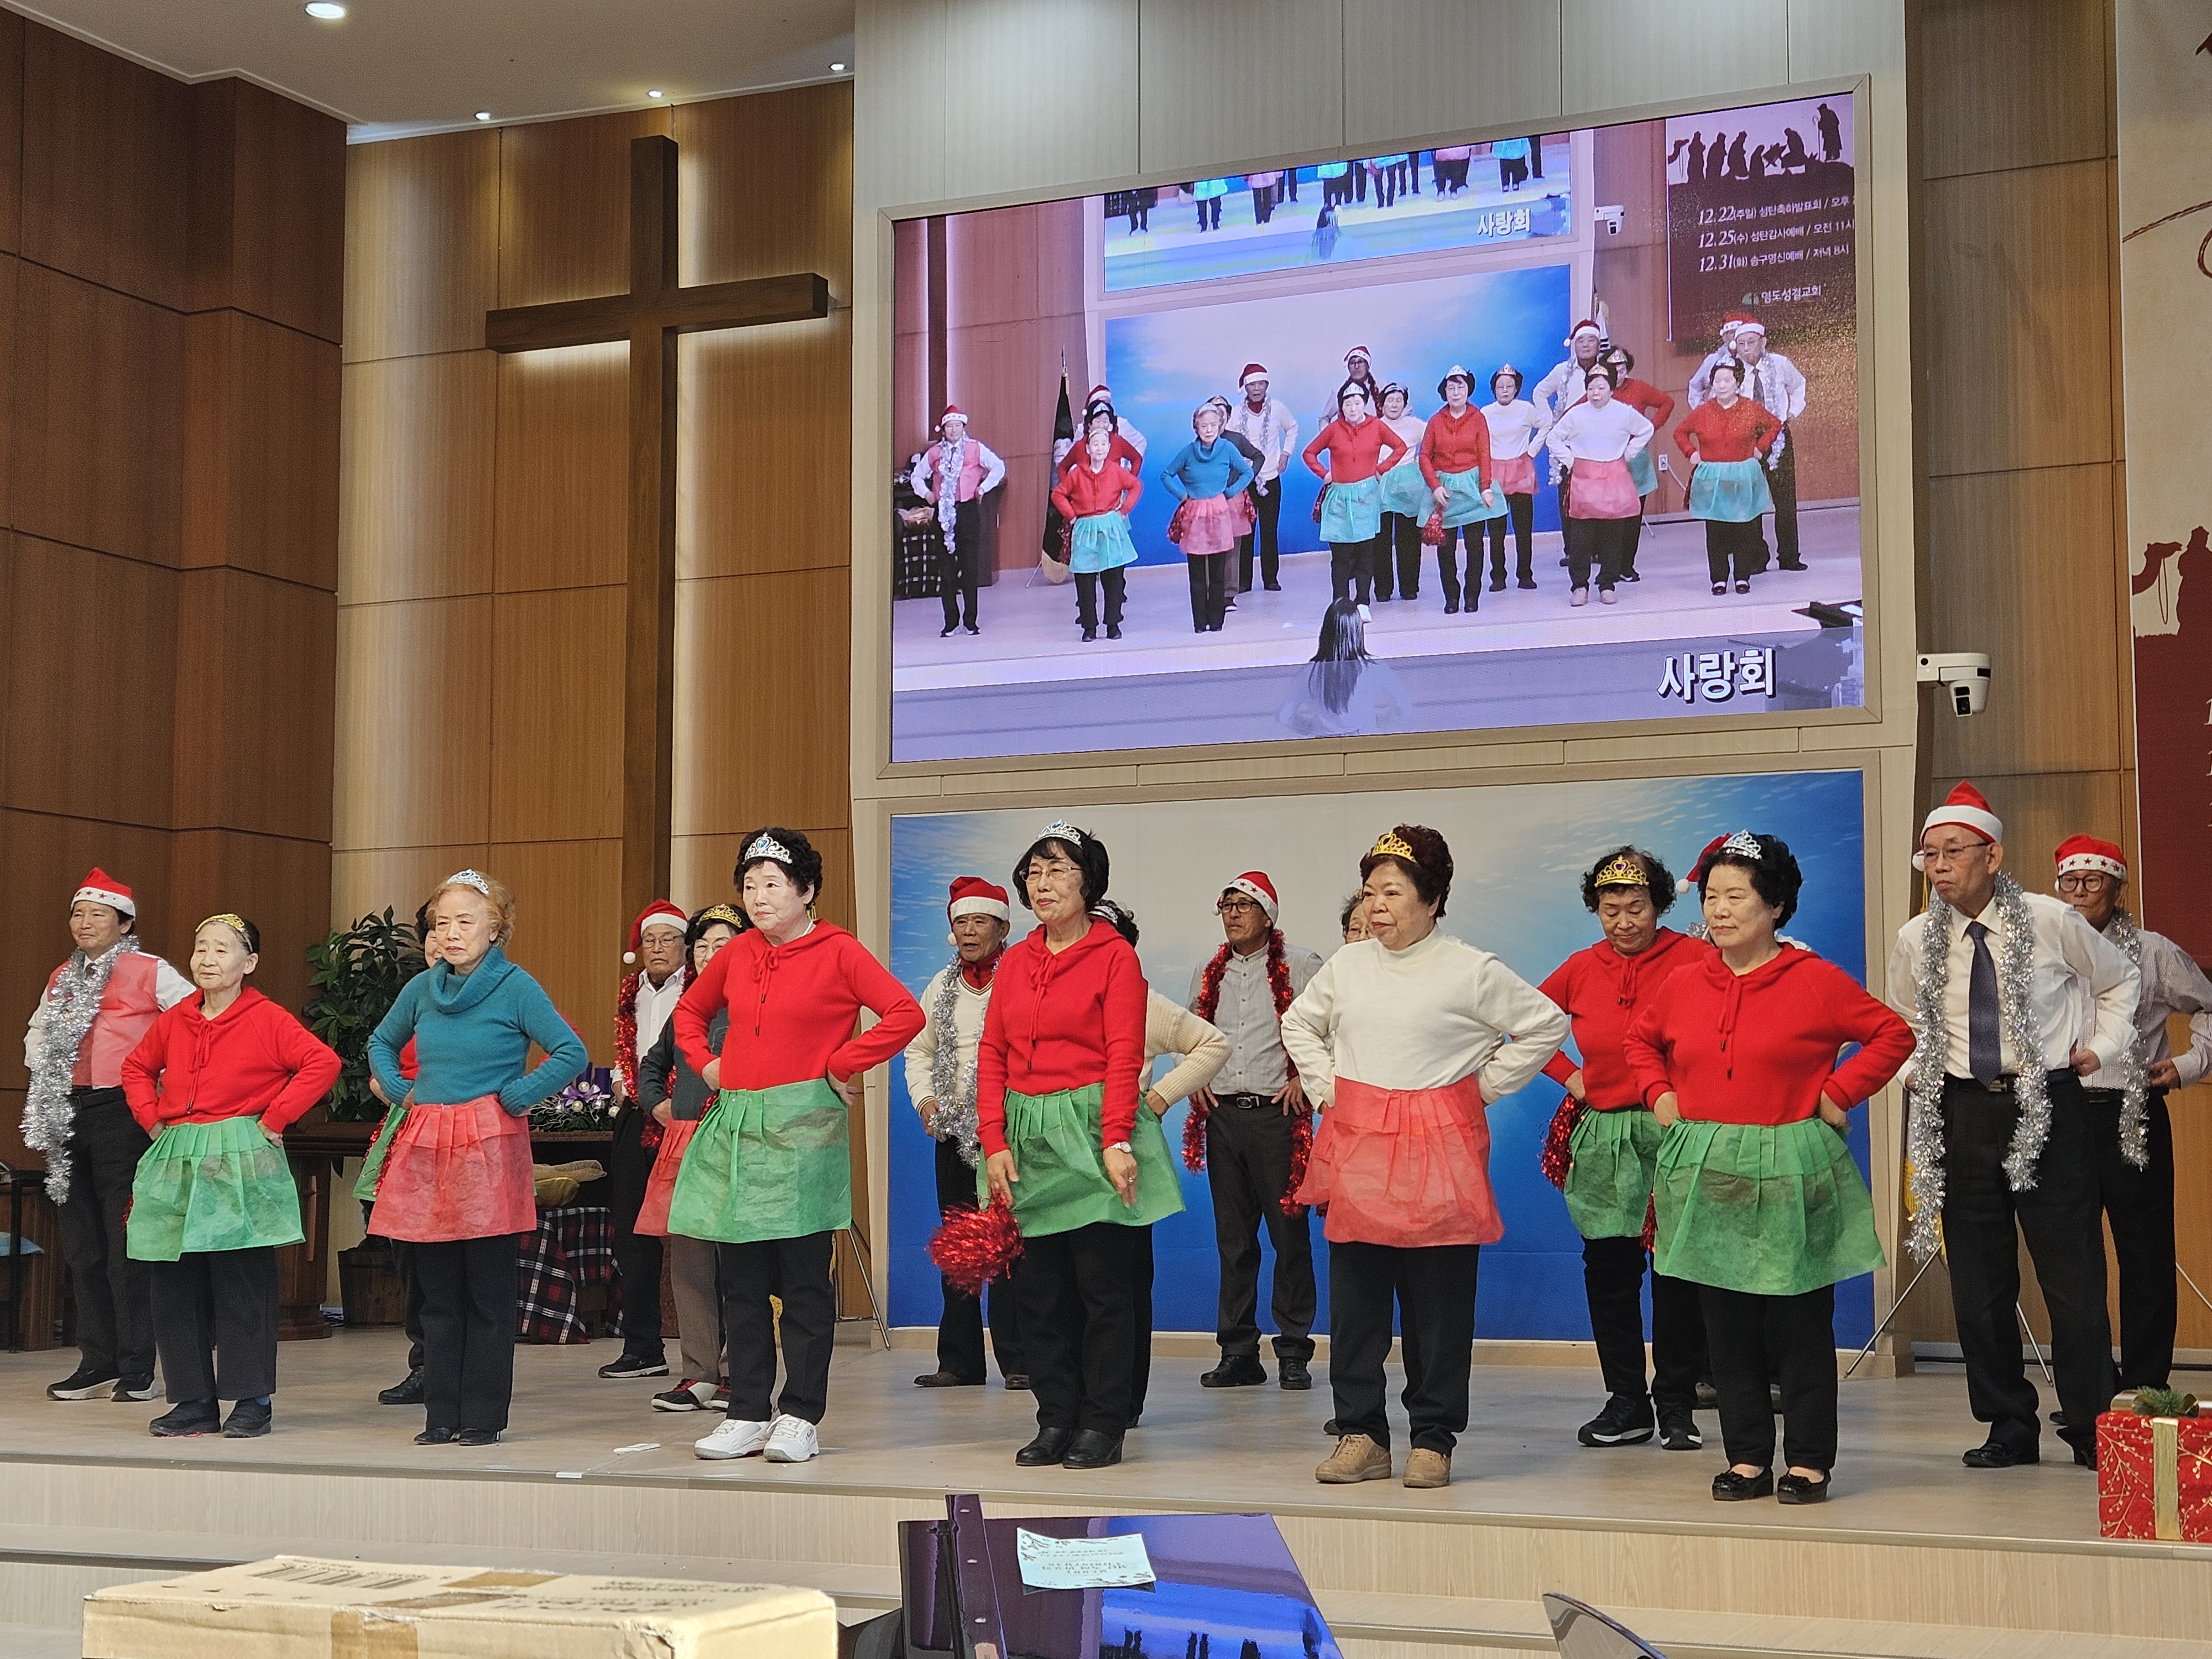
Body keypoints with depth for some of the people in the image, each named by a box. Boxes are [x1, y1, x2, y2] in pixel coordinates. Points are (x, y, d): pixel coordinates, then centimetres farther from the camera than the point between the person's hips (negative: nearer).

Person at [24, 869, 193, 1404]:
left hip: (123, 1112, -7)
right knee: (83, 1247, 9)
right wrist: (44, 1077, 15)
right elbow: (37, 1032, 32)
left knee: (127, 1245, -7)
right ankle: (97, 1363, 15)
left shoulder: (150, 973, -4)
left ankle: (137, 1369, -2)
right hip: (70, 1115, 7)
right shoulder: (62, 978, 16)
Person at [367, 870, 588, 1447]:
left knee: (488, 1291, 0)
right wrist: (399, 1091, 11)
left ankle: (483, 1415, 6)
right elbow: (381, 1043, 27)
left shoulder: (515, 987, -6)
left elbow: (572, 1053, -10)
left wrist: (515, 1096, -10)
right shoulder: (421, 989, 9)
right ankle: (442, 1414, 15)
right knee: (438, 1294, 8)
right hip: (425, 1149, 5)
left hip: (489, 1148, -5)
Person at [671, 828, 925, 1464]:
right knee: (742, 1283, 7)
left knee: (804, 1281, -1)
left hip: (802, 1126, -6)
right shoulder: (737, 954, 12)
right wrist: (705, 1063, 12)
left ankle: (800, 1418, 6)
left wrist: (841, 1065, -11)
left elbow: (906, 1013, -13)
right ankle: (748, 1415, 14)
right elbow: (690, 1011, 29)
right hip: (734, 1126, 6)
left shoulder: (838, 952, -4)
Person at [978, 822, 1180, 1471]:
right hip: (1028, 1137, 5)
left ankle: (1102, 1426, 5)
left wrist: (1115, 1141, -17)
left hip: (1090, 1132, -5)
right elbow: (991, 1054, 10)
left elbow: (1124, 1056, -9)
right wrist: (995, 1143, 0)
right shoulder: (1016, 961, 13)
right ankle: (1056, 1420, 15)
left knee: (1104, 1284, -2)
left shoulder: (1114, 956, -3)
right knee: (1040, 1288, 7)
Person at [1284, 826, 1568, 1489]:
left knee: (1438, 1304, 1)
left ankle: (1433, 1441, 10)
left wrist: (1484, 1085, 0)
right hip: (1355, 1145, 4)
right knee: (1354, 1300, 3)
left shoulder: (1471, 971, -3)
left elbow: (1547, 1025, 3)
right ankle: (1361, 1436, 11)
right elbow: (1298, 1024, 25)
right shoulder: (1346, 965, 9)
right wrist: (1324, 1087, 13)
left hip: (1437, 1149, -3)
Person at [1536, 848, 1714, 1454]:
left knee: (1678, 1268, -1)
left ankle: (1676, 1403, 10)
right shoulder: (1581, 969, 9)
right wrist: (1568, 1075, 10)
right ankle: (1626, 1401, 15)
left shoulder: (1692, 958, -4)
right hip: (1603, 1135, 4)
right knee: (1607, 1267, 6)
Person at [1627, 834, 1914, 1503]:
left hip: (1788, 1174, -4)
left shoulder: (1815, 981, -5)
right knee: (1728, 1328, 7)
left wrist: (1839, 1094, -6)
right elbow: (1641, 1039, 25)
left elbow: (1893, 1034, -1)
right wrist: (1658, 1095, 10)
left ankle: (1809, 1461, 11)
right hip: (1705, 1174, 4)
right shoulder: (1683, 984, 7)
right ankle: (1747, 1459, 15)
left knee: (1800, 1327, 1)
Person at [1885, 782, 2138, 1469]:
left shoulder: (2051, 921, -5)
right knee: (1978, 1281, 5)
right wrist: (1920, 1074, 7)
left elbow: (2120, 980, 13)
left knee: (2073, 1276, -1)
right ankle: (2008, 1426, 16)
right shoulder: (1914, 941, 2)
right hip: (1962, 1111, 3)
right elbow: (1901, 1023, 21)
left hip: (2049, 1107, -3)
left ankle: (2091, 1426, 11)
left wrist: (2103, 1046, 4)